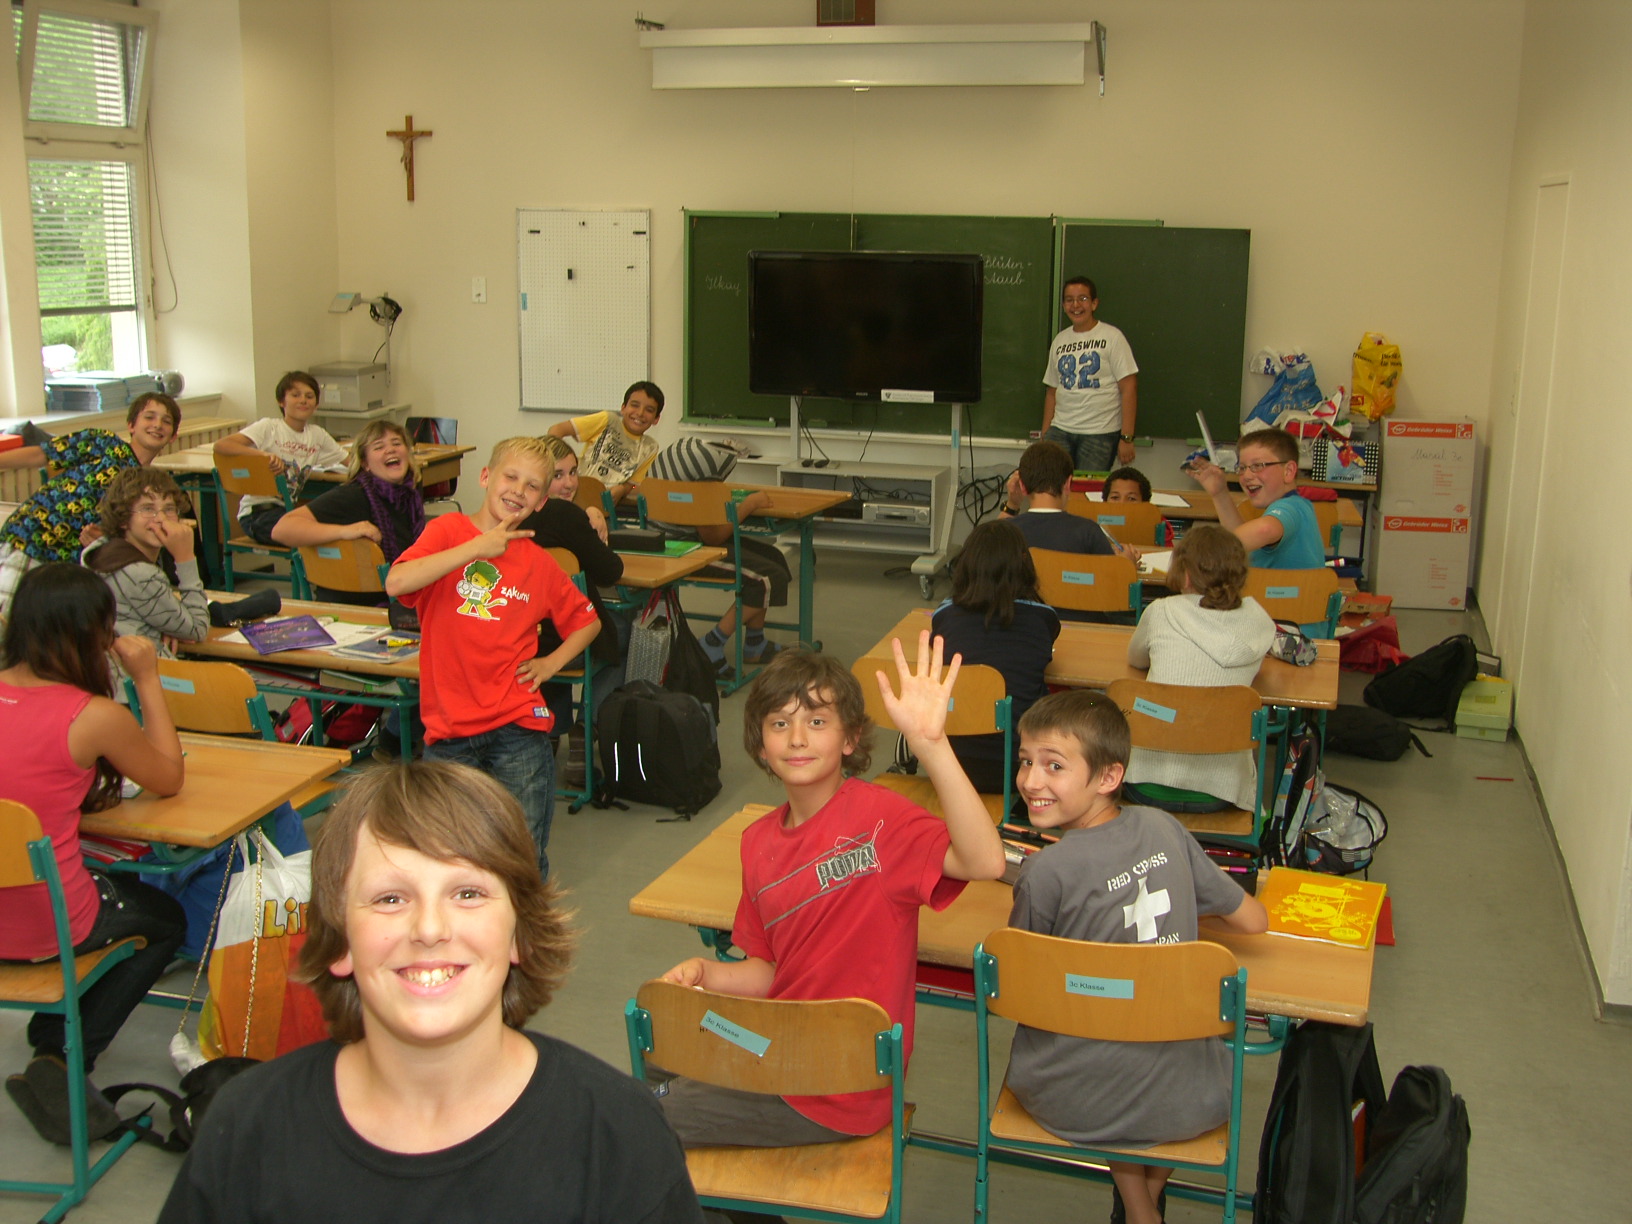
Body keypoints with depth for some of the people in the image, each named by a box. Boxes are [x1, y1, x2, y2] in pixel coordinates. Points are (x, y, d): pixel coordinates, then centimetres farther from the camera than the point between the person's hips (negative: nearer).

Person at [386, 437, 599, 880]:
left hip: (517, 725, 1)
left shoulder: (538, 562, 9)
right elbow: (397, 583, -17)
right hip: (450, 726, -1)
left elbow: (588, 621, 22)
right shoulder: (448, 531, 2)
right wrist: (478, 548, -15)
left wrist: (551, 662, 6)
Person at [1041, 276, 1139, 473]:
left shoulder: (1111, 337, -1)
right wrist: (1045, 435, 12)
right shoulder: (1059, 341, 14)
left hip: (1100, 434, -4)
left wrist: (1126, 437, -13)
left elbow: (1129, 388, -6)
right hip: (1060, 431, 4)